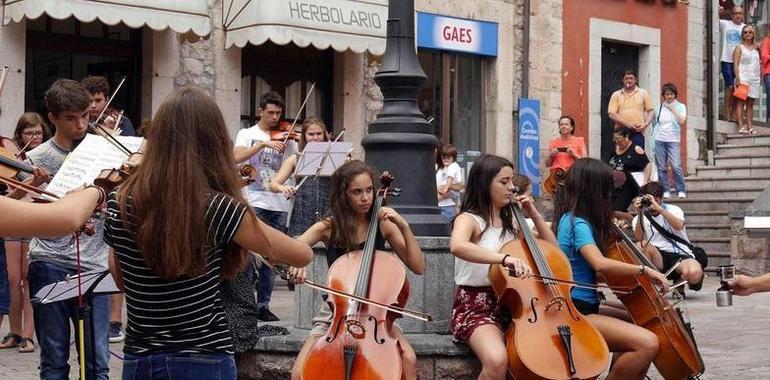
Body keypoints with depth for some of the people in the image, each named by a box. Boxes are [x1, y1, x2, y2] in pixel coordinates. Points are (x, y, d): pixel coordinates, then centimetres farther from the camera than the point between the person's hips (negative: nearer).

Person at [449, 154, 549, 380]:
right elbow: (457, 246, -32)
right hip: (475, 308, -6)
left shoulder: (511, 222, 14)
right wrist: (506, 258, -42)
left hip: (511, 304, 6)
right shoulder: (469, 219, -7)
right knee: (497, 360, -36)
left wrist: (534, 215, 7)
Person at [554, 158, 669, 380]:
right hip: (577, 314, -11)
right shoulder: (579, 224, -15)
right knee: (648, 344, -24)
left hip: (585, 308, 11)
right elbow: (600, 263, -31)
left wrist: (610, 234, 12)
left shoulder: (570, 219, 14)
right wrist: (645, 270, -23)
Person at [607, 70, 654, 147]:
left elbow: (650, 112, 9)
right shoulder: (616, 95, 9)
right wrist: (626, 124, -13)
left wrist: (646, 124, -9)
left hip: (637, 132, -1)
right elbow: (612, 114, 0)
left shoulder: (644, 93, 10)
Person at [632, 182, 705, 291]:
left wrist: (659, 208, -25)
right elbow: (639, 237, -11)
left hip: (681, 255, -1)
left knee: (694, 273, -35)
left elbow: (679, 225, -19)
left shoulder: (673, 210, 6)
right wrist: (640, 214, -20)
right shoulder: (639, 219, 10)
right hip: (658, 257, 1)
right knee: (643, 245, -32)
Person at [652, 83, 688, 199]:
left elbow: (682, 121, -11)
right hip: (659, 140, 2)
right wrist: (652, 140, 8)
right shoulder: (659, 108, 10)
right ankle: (665, 191, 5)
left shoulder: (680, 107, 5)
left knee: (676, 166, -13)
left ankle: (681, 191, -5)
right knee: (661, 167, -1)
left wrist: (672, 109, -10)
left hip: (673, 140, -2)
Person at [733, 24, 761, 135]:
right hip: (743, 78, -5)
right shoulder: (739, 48, 1)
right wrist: (737, 79, -16)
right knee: (741, 102, -8)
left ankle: (750, 126, 5)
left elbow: (759, 62, 26)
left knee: (750, 103, 5)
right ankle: (741, 127, -12)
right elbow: (735, 64, -7)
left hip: (754, 79, 5)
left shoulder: (756, 48, 16)